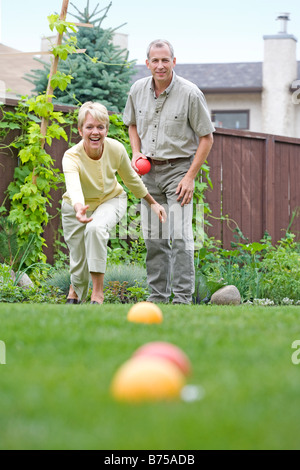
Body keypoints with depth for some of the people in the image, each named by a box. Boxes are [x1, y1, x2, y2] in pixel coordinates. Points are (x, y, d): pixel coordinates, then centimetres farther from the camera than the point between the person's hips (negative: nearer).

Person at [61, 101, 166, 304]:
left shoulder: (116, 149, -22)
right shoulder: (72, 157, -30)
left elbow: (131, 178, -3)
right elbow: (73, 186, -50)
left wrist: (153, 203, 5)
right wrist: (79, 209, -70)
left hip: (111, 200, 0)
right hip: (78, 206, 0)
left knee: (96, 228, -33)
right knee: (79, 262, 3)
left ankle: (98, 292, -24)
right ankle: (75, 291, 40)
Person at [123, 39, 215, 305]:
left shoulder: (190, 93, -14)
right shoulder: (138, 90, 1)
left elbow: (206, 137, -9)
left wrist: (191, 177, -14)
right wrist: (136, 152, 2)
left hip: (179, 168, -5)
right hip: (150, 170, 5)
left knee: (180, 236, -13)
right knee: (153, 238, 7)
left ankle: (182, 299, -11)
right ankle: (157, 297, 15)